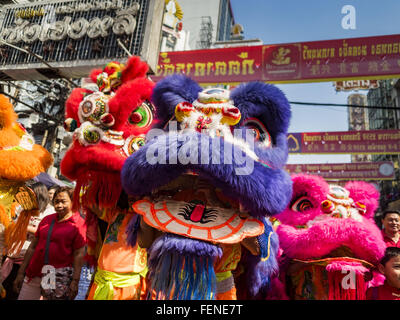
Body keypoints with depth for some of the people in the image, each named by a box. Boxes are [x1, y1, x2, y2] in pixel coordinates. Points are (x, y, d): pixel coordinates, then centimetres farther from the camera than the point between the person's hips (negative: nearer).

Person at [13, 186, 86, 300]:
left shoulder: (78, 223, -6)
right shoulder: (46, 220, 9)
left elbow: (78, 254, -10)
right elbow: (33, 247, 13)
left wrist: (75, 281, -15)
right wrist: (21, 273, 12)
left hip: (60, 276, -5)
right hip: (34, 274, 5)